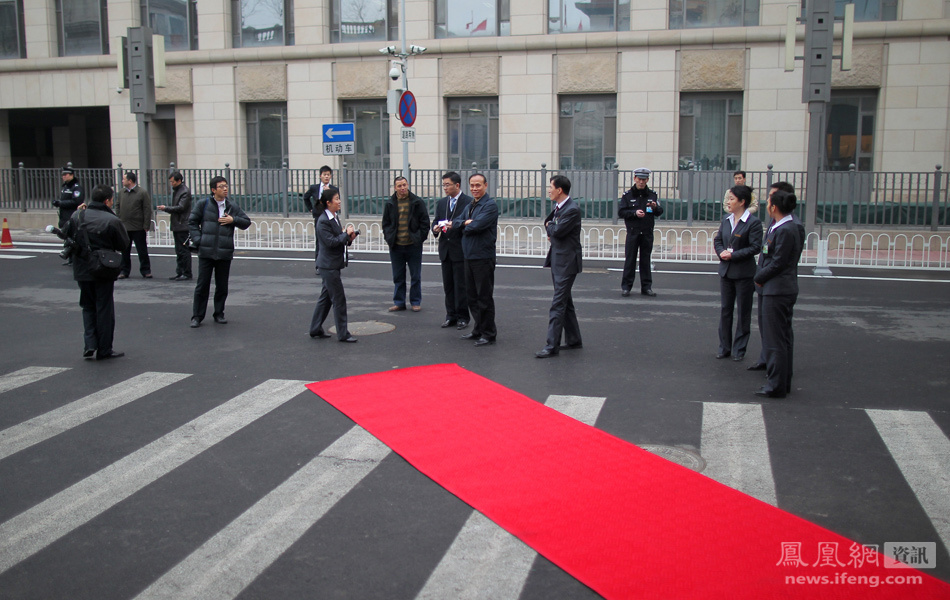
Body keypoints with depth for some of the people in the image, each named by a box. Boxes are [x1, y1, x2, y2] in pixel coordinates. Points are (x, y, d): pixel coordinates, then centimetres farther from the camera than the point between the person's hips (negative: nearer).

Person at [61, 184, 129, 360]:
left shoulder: (77, 216, -3)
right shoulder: (112, 221, -15)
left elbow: (65, 234, 9)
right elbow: (124, 245, -6)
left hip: (81, 270, 4)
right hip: (104, 271, -4)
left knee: (88, 307, 19)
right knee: (104, 309, 6)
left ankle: (89, 344, 7)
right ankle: (104, 350, 12)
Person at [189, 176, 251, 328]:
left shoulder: (232, 207, 8)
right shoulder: (203, 205, 2)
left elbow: (246, 222, 11)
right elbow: (192, 222, 7)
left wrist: (233, 220, -7)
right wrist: (198, 239, -4)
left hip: (225, 253, 2)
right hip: (206, 252, -2)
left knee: (222, 286, 9)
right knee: (202, 285, 0)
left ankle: (219, 314, 23)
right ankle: (197, 316, 9)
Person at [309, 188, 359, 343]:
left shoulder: (335, 218, 12)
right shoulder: (323, 221, -16)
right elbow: (330, 242, -23)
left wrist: (349, 238, 0)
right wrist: (346, 234, -14)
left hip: (333, 264, 9)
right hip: (329, 265, -9)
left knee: (326, 298, 15)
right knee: (339, 299, -5)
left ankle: (316, 329, 25)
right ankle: (343, 334, 1)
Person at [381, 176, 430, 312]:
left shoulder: (417, 202, -1)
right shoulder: (390, 204, 6)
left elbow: (425, 221, 2)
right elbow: (385, 223, 14)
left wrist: (420, 238, -5)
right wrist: (389, 238, 2)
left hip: (413, 245, -2)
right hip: (396, 246, 2)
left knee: (415, 276, 5)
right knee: (398, 277, 8)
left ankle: (415, 302, 15)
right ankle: (399, 302, 17)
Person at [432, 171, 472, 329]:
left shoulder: (468, 202, -6)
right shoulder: (441, 203, 15)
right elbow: (435, 221, 17)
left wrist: (455, 226, -23)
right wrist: (435, 228, -6)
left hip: (461, 251, -6)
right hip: (445, 251, 6)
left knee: (461, 285, -2)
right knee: (448, 285, 10)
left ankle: (462, 317, 6)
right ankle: (451, 315, 18)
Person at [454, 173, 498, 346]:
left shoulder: (490, 205, -12)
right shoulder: (470, 205, 15)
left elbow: (477, 225, -23)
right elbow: (455, 223, 9)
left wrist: (465, 227, -4)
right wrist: (466, 223, -10)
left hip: (483, 257, -9)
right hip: (469, 255, 9)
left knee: (484, 297, -2)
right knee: (472, 296, 15)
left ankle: (489, 334, 6)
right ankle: (478, 330, 26)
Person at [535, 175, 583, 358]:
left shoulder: (572, 209, -18)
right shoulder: (558, 207, 12)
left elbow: (557, 231, -22)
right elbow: (548, 223, 23)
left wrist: (550, 226, -1)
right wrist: (551, 229, 1)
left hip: (567, 262, -10)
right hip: (557, 260, 10)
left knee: (558, 304, -10)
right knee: (565, 301, 16)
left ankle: (552, 345, -9)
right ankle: (573, 339, 27)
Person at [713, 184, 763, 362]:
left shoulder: (753, 222, -13)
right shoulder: (726, 221, 7)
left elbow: (755, 247, -16)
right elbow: (717, 240, 14)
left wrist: (733, 255, -19)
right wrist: (721, 252, -6)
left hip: (744, 274, -6)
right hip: (725, 271, 6)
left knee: (743, 312, 5)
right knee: (724, 309, 11)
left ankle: (739, 349, 15)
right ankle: (724, 347, 21)